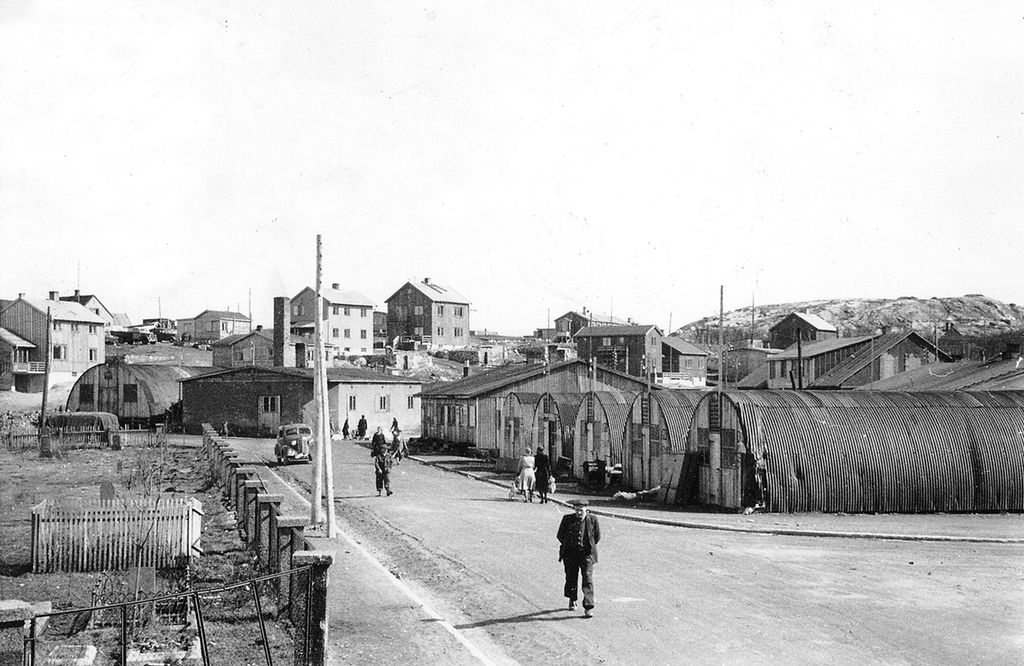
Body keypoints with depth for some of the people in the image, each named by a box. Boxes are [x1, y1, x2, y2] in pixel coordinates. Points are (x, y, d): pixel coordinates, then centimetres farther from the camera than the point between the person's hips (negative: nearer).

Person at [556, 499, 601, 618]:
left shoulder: (593, 520, -3)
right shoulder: (567, 519, -1)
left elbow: (597, 536, 10)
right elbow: (560, 536, 10)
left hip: (587, 554, -2)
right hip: (570, 554, 2)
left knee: (588, 580, -10)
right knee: (571, 578, 11)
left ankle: (588, 607, -10)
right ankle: (572, 601, 36)